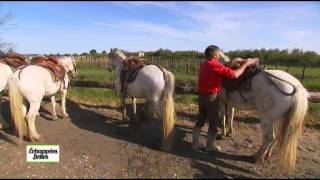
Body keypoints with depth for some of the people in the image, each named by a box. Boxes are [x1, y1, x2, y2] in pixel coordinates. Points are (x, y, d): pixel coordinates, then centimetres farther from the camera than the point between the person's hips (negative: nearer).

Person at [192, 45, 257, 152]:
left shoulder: (204, 64, 8)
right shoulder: (215, 65, -19)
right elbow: (234, 75, -21)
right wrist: (246, 64, -9)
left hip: (201, 96, 8)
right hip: (211, 97, -8)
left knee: (200, 120, 17)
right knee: (213, 122, 9)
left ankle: (195, 143, 24)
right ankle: (210, 146, 23)